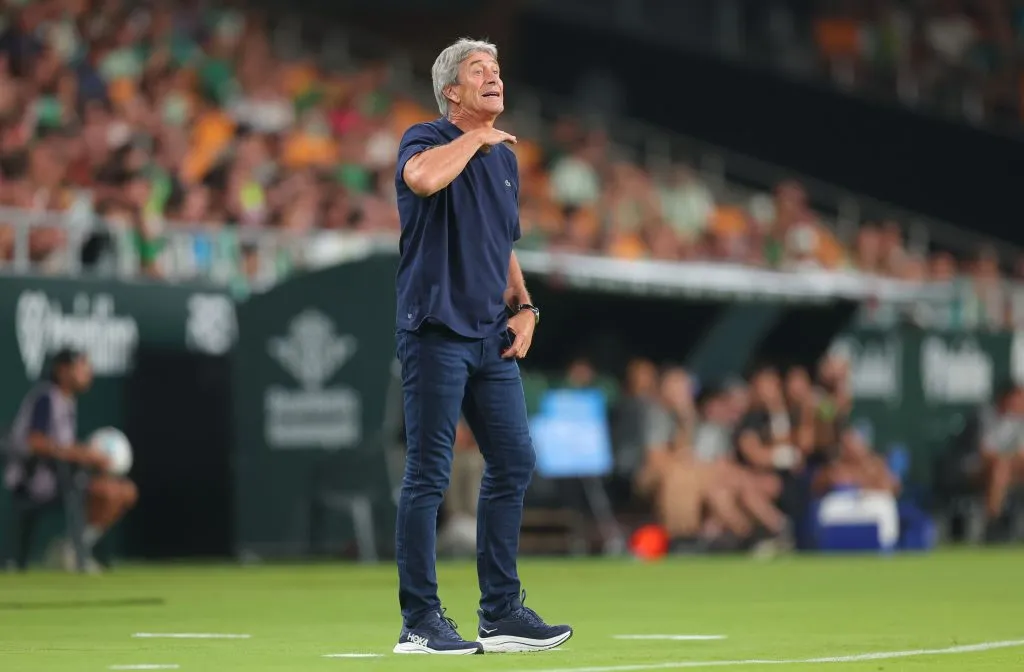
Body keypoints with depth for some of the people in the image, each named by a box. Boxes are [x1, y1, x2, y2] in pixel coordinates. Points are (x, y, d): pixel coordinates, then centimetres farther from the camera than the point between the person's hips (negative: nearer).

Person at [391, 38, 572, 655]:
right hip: (436, 332, -8)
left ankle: (502, 611, 17)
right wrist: (475, 138, -15)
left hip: (493, 337, 8)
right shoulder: (427, 140, -6)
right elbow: (422, 178, -32)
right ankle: (420, 621, 0)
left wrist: (523, 308, 11)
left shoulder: (506, 158, 18)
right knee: (429, 475, -5)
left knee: (514, 461, 8)